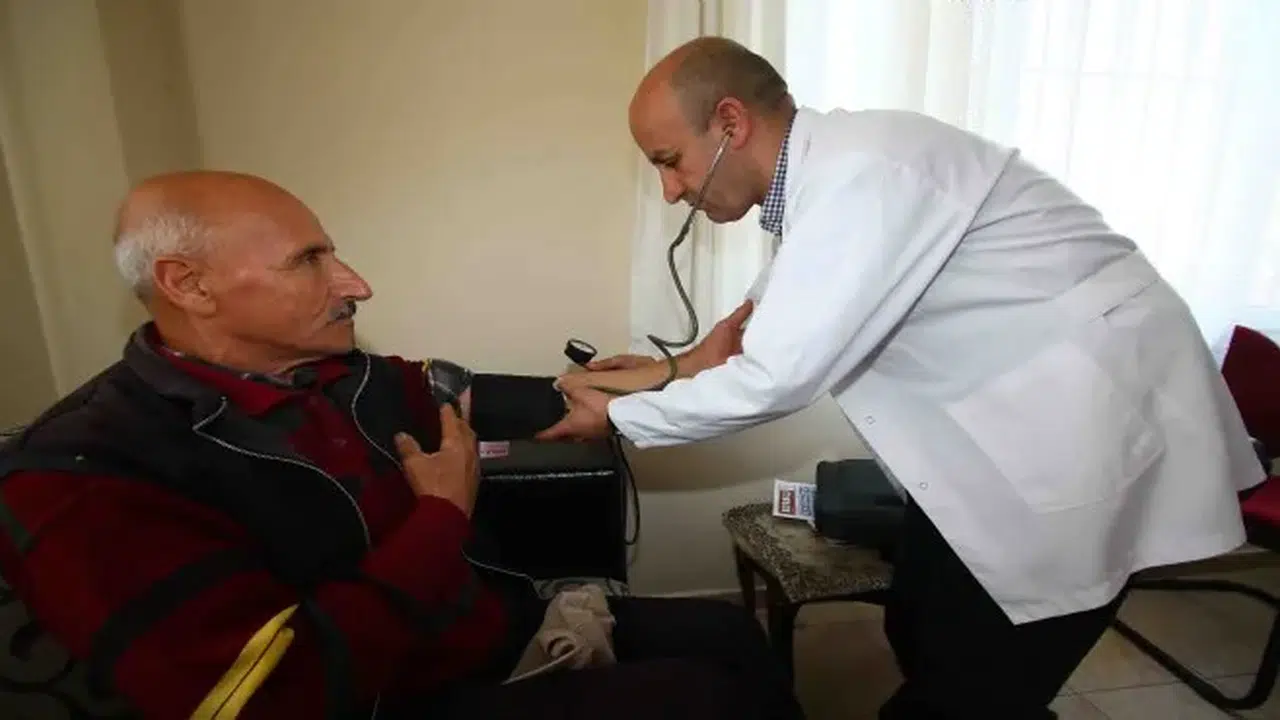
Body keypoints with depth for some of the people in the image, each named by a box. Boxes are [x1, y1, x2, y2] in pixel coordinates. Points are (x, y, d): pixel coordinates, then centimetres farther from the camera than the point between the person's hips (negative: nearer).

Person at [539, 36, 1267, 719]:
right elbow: (775, 334, 17)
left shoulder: (859, 174, -25)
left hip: (1092, 419, -9)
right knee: (920, 636, 16)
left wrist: (620, 415, -12)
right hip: (1009, 417, 9)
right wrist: (672, 372, 8)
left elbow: (776, 380, -26)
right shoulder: (824, 172, 5)